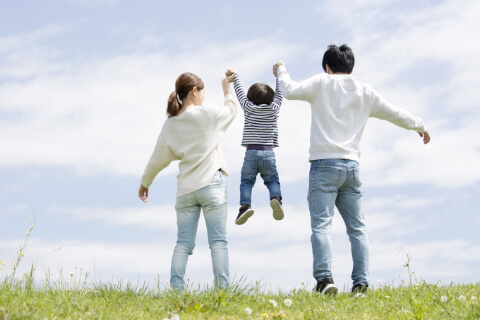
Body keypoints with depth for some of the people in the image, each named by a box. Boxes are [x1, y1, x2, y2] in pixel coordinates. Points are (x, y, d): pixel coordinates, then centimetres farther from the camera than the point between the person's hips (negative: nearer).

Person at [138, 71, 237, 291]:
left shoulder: (170, 125, 7)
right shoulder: (207, 114, -4)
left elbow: (158, 159, 13)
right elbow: (231, 110, 16)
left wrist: (145, 183, 27)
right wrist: (226, 87, 34)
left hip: (185, 189, 4)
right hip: (211, 184, -4)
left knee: (183, 242, 4)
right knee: (218, 240, -3)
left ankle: (176, 287, -6)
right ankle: (222, 288, -10)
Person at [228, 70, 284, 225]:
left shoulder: (249, 108, 4)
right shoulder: (274, 109, 7)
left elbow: (240, 93, 18)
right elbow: (279, 94, 22)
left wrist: (234, 77, 34)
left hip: (251, 152, -1)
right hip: (268, 152, 1)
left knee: (246, 181, 1)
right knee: (272, 180, 10)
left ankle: (245, 205, -21)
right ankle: (276, 198, -20)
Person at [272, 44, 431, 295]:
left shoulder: (322, 83, 3)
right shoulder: (364, 91, 14)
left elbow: (291, 91, -2)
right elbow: (394, 113, 21)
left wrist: (281, 72, 19)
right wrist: (419, 126, 38)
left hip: (324, 164, -4)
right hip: (351, 166, 4)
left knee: (321, 224, -10)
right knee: (357, 227, 8)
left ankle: (324, 278, -24)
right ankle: (361, 282, 1)